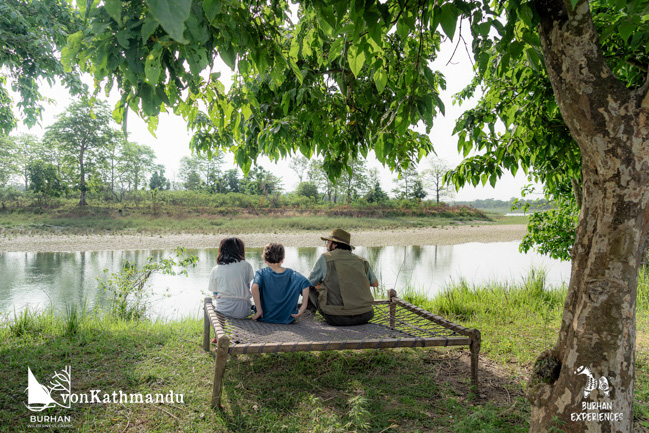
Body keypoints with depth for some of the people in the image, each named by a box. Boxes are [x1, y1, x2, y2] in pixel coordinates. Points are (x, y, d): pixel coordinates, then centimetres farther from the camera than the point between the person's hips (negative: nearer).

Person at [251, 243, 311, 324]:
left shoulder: (261, 273, -8)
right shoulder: (291, 273, -3)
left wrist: (259, 311, -21)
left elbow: (254, 287, -27)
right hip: (288, 319, 1)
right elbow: (304, 283, -18)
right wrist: (303, 307, -15)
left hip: (265, 318, -1)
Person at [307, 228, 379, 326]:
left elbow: (309, 283, 12)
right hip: (365, 316, 4)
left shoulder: (325, 258, -1)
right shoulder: (361, 260, 9)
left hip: (337, 319, -4)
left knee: (310, 289, 16)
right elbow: (375, 284, 24)